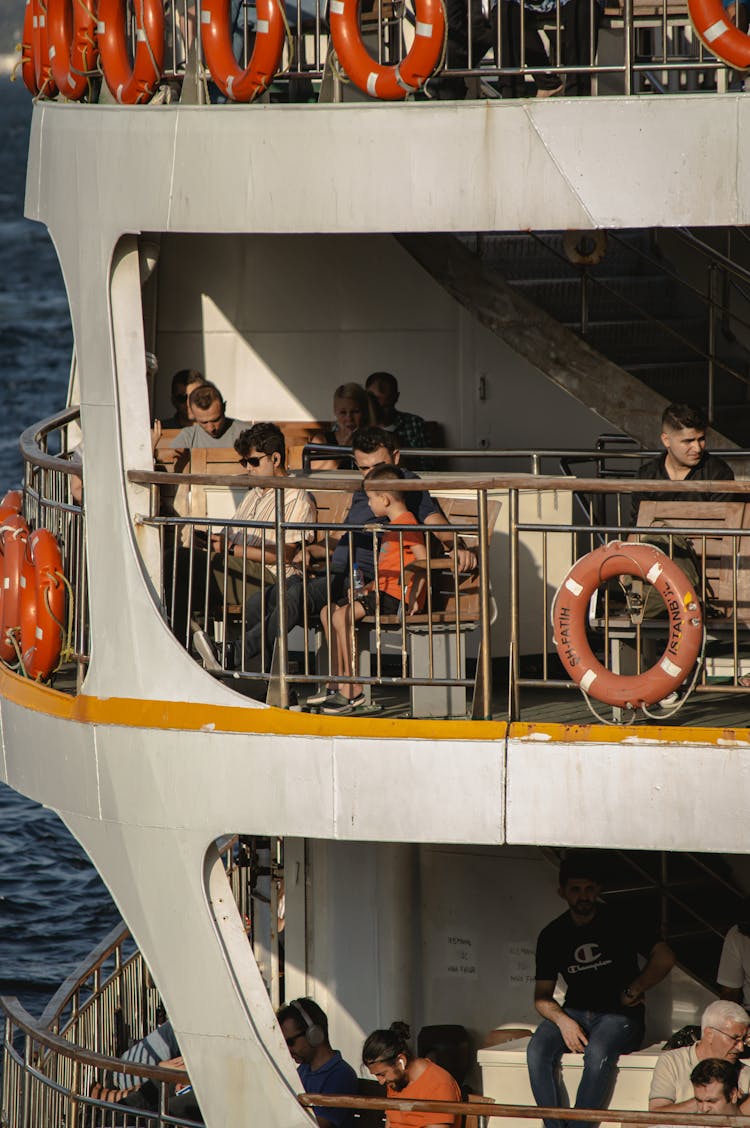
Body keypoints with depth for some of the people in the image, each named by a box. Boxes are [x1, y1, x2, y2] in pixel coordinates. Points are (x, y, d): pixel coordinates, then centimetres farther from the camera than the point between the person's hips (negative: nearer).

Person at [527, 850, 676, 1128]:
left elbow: (664, 958, -4)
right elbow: (542, 996, 9)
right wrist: (563, 1021, -10)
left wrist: (633, 991, -5)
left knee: (598, 1053, -36)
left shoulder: (621, 921, 0)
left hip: (619, 1015, -3)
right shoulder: (552, 935, 9)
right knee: (537, 1050, -28)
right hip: (574, 1013, 3)